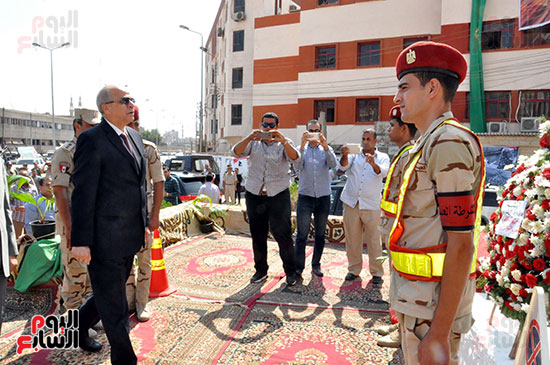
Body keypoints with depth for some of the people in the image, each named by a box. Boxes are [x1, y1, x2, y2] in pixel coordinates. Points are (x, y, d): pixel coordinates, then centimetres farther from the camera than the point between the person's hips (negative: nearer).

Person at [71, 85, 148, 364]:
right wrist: (81, 242, -16)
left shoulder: (134, 137, 11)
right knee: (113, 304, 9)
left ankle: (79, 325, 50)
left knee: (109, 293, 24)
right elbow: (83, 193, -16)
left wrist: (144, 223, 17)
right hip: (104, 238, -8)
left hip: (129, 236, 8)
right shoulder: (91, 140, -13)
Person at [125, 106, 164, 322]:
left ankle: (142, 303, 18)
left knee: (144, 260, 4)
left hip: (144, 211, -3)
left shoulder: (149, 149, -4)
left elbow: (158, 183, -3)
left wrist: (155, 215, -8)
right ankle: (129, 300, 26)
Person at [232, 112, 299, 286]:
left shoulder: (284, 143, 4)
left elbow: (294, 156, -15)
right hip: (254, 194, 3)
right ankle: (260, 270, 24)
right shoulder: (253, 143, 9)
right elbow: (237, 152, -8)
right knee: (257, 235, 10)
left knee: (283, 234, -3)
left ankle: (290, 271, 13)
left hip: (278, 195, -2)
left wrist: (283, 141, -33)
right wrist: (249, 138, -26)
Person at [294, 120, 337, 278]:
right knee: (302, 234, -3)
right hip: (305, 195, -2)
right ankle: (298, 267, 6)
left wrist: (324, 145, -27)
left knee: (320, 234, 9)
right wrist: (303, 145, -27)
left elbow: (333, 164, -13)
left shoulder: (326, 149, 7)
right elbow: (297, 166, -14)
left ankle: (316, 265, 22)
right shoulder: (301, 148, 5)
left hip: (323, 196, 2)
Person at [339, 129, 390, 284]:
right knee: (352, 239, 9)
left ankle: (377, 272, 16)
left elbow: (384, 172, -13)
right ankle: (354, 269, 23)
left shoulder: (382, 157, 7)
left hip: (371, 205, -2)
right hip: (351, 203, 2)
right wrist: (344, 156, -30)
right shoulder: (355, 155, 10)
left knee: (374, 240, 2)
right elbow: (343, 166, -7)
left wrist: (373, 164, -35)